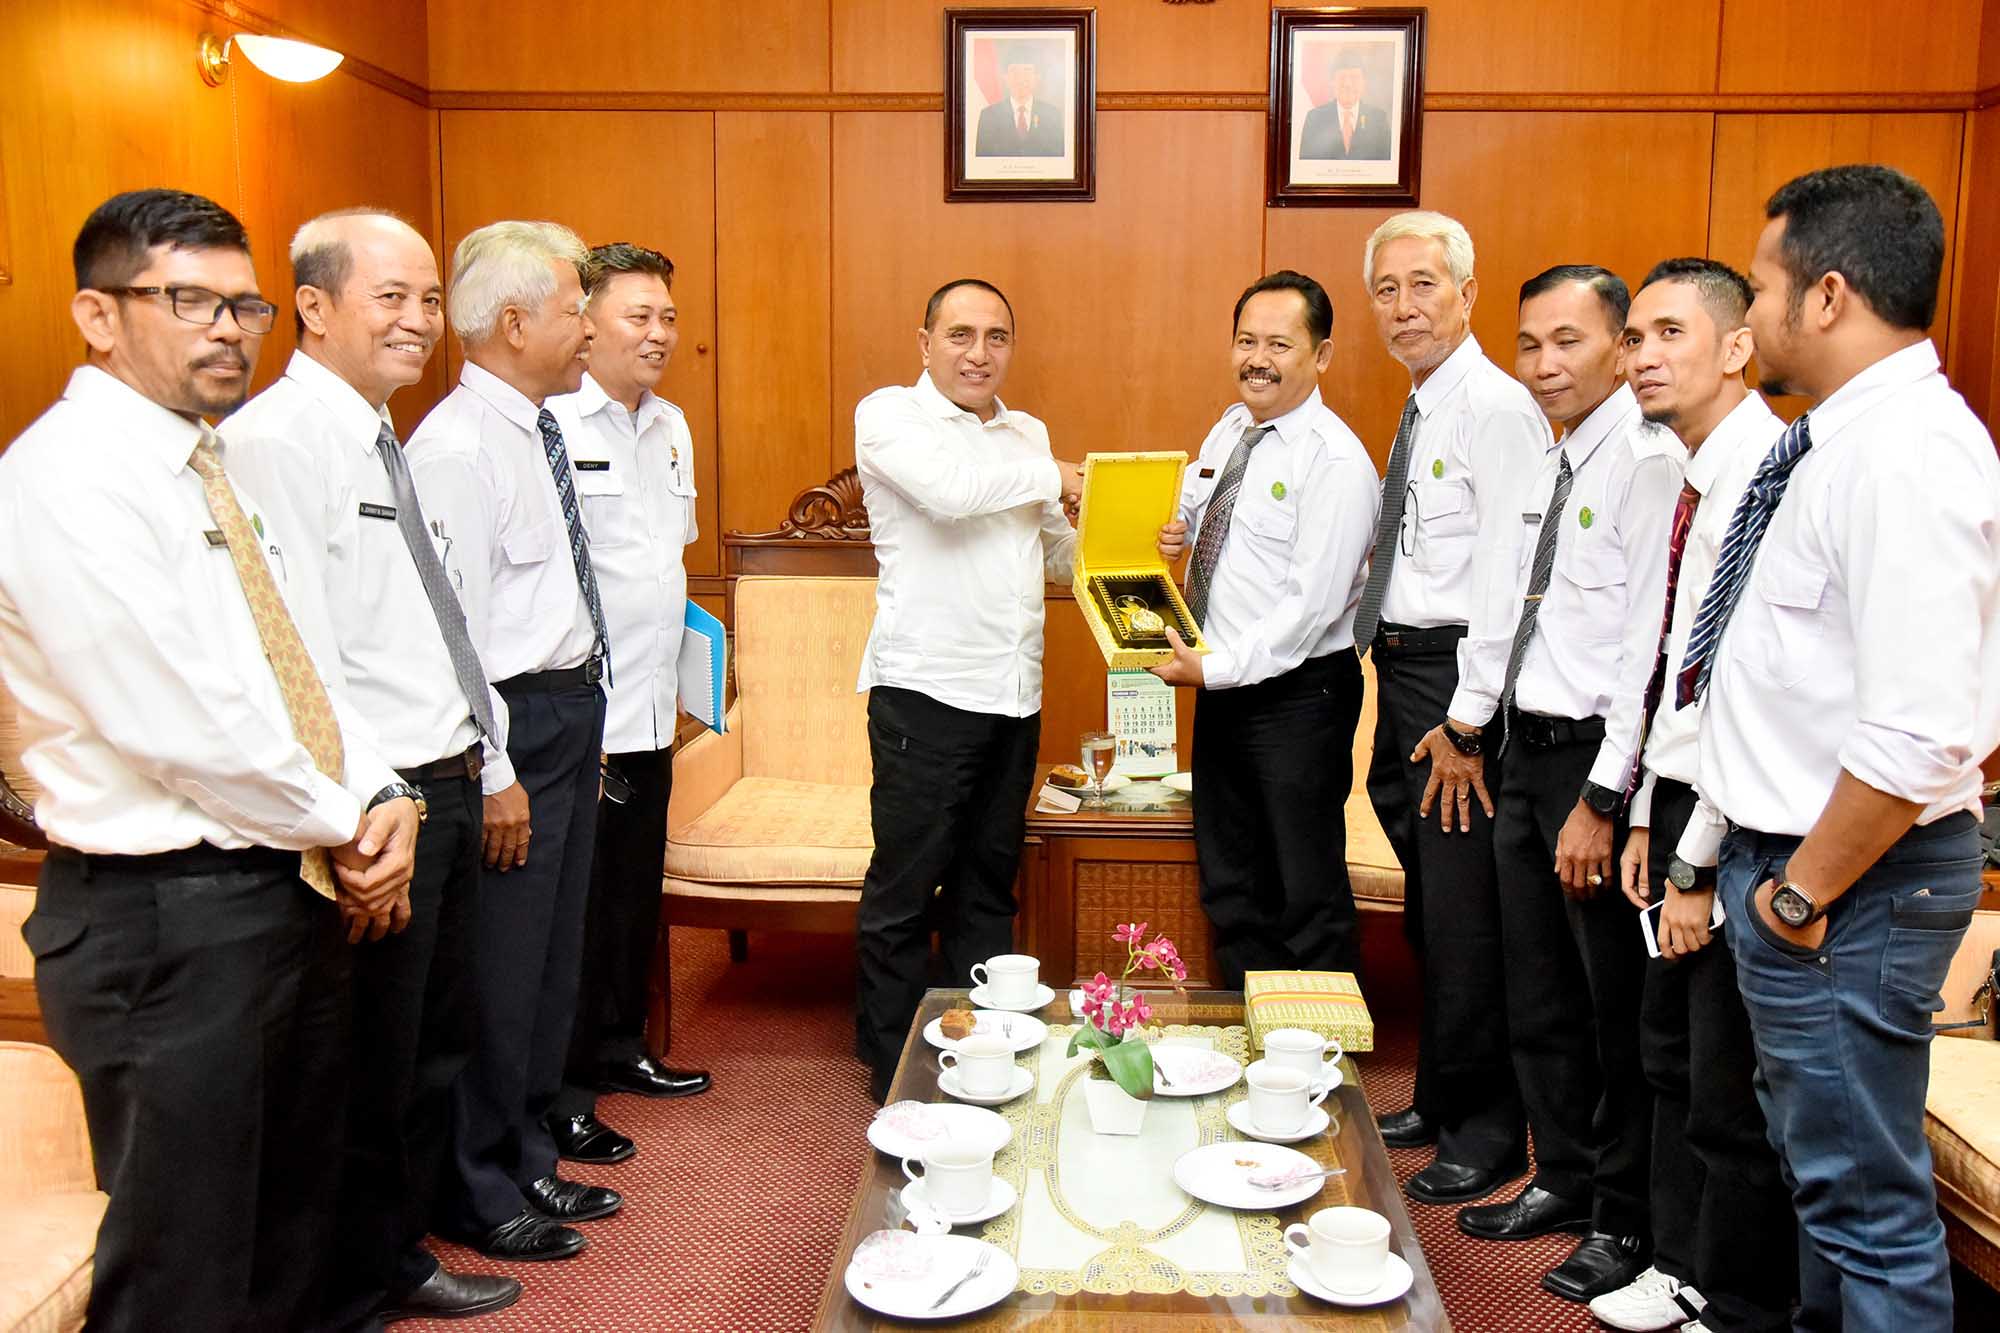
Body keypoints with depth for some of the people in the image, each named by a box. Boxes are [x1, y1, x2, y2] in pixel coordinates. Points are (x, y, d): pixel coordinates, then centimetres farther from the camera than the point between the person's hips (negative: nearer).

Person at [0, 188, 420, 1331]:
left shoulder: (218, 471, 12)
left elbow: (309, 665, 13)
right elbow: (182, 725, -22)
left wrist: (381, 801, -4)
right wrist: (345, 829, -9)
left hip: (301, 891, 9)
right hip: (166, 921, -9)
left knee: (294, 1232, 21)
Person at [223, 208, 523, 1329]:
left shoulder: (386, 441, 15)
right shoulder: (276, 438, -15)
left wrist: (488, 765, 17)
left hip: (449, 789, 10)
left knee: (438, 1048, 20)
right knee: (366, 1075, 5)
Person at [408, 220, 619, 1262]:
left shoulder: (540, 433, 11)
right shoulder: (457, 447, -17)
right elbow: (449, 628, -20)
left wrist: (585, 710, 15)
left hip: (572, 711, 10)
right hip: (512, 723, -10)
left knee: (550, 956, 18)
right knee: (497, 970, 2)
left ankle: (526, 1162, 35)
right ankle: (476, 1194, 21)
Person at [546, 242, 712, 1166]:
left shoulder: (671, 426, 13)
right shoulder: (552, 427, -14)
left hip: (651, 711, 8)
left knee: (635, 895, 18)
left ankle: (621, 1048, 35)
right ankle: (561, 1097, 15)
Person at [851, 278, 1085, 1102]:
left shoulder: (1028, 434, 17)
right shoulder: (889, 415, -3)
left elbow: (1059, 553, 21)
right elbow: (949, 488, -22)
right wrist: (1052, 477, -7)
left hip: (1013, 692, 6)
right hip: (925, 686, -6)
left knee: (987, 886, 15)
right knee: (903, 888, 2)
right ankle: (893, 1066, 17)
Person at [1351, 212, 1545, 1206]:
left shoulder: (1498, 409, -13)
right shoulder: (1420, 412, 16)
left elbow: (1508, 582, -18)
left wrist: (1468, 723, -18)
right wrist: (1397, 689, 11)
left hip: (1459, 684, -9)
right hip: (1399, 674, 9)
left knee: (1464, 920, 0)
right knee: (1426, 912, 18)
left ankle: (1487, 1133, 16)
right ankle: (1440, 1099, 33)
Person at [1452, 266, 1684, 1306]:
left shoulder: (1649, 459, -16)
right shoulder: (1548, 461, 12)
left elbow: (1650, 643, -21)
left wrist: (1602, 799, -21)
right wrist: (1466, 719, 16)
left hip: (1597, 761, -8)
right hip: (1527, 751, 9)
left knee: (1616, 1006, 6)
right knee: (1536, 996, 18)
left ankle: (1625, 1223, 24)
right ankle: (1562, 1181, 36)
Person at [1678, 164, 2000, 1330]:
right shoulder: (1845, 440, 8)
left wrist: (1802, 891, -17)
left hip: (1848, 880, -10)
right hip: (1784, 849, 10)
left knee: (1865, 1194, 4)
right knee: (1819, 1158, 25)